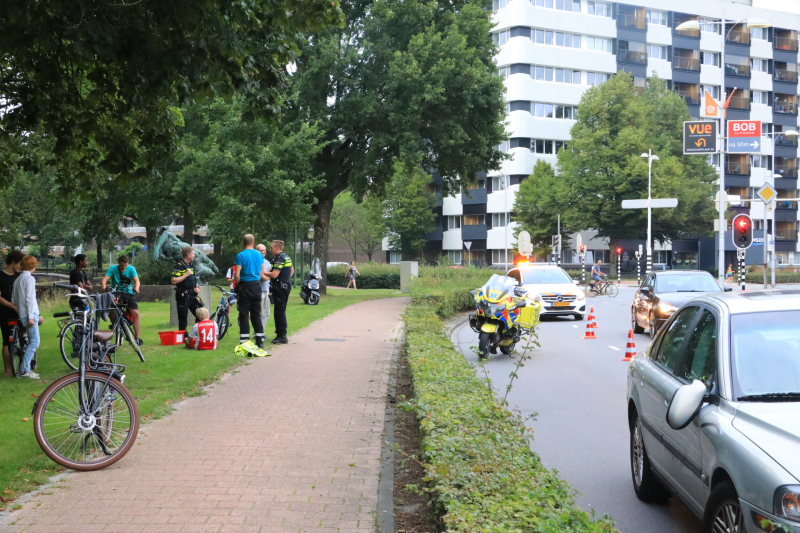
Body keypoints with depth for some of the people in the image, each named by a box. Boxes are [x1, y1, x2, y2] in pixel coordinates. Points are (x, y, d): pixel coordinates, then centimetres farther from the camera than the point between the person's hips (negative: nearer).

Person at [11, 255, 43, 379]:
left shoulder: (17, 279, 16)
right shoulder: (30, 278, -9)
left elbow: (13, 300, 17)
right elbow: (29, 299, -17)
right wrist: (31, 316, -19)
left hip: (21, 314, 9)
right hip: (29, 314, -9)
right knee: (35, 341, -8)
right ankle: (24, 370, -14)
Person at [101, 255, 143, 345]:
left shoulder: (131, 269, -3)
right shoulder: (113, 269, -6)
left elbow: (136, 280, -15)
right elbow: (105, 279, -16)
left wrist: (136, 288, -37)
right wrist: (104, 287, -38)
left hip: (128, 294, 0)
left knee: (135, 313, -14)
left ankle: (137, 338, -11)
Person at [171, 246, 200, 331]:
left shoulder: (192, 266, 14)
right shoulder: (179, 266, -11)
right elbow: (174, 281, -21)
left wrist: (197, 288, 6)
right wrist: (186, 274, -18)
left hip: (192, 295, 7)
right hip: (183, 296, -7)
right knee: (183, 318, -1)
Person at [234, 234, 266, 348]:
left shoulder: (241, 255, -10)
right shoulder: (259, 255, 6)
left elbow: (237, 275, -13)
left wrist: (237, 285, 3)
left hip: (245, 286, -5)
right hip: (257, 286, 5)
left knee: (244, 315, 0)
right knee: (256, 314, 11)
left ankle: (244, 342, -2)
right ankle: (260, 341, 11)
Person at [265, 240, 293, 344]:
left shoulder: (279, 259, -16)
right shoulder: (286, 257, 15)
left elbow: (274, 275, -23)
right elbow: (292, 270, 29)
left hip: (280, 288, -10)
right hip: (285, 286, 10)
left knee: (279, 312, -8)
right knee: (280, 311, 14)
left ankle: (282, 336, -8)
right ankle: (280, 335, 19)